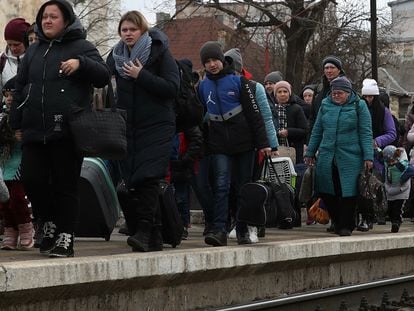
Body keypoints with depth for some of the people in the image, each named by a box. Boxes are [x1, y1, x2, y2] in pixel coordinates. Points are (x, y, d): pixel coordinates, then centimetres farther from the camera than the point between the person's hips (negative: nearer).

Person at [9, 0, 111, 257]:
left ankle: (66, 237, 7)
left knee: (66, 185, -1)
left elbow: (104, 76, -5)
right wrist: (17, 123, 17)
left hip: (67, 132, -5)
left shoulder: (81, 47, 3)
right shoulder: (34, 51, 18)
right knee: (32, 180, -1)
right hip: (35, 131, 5)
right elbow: (20, 89, 21)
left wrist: (81, 64, -22)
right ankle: (51, 224, 21)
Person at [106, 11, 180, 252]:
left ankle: (144, 231, -20)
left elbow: (172, 87, -10)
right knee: (132, 182, 1)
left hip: (156, 126, -5)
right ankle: (154, 237, 6)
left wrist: (141, 75, -15)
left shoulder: (160, 53, -1)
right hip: (128, 128, 5)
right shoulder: (115, 57, 14)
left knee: (148, 178, -17)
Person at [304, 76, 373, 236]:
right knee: (326, 192, 2)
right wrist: (310, 152, 16)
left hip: (350, 158, -4)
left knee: (348, 192, -4)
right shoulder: (326, 105, 11)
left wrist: (368, 157, -8)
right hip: (327, 156, 4)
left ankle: (346, 226, 5)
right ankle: (337, 222, 18)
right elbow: (317, 131, 18)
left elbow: (365, 133, -1)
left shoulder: (359, 106, 1)